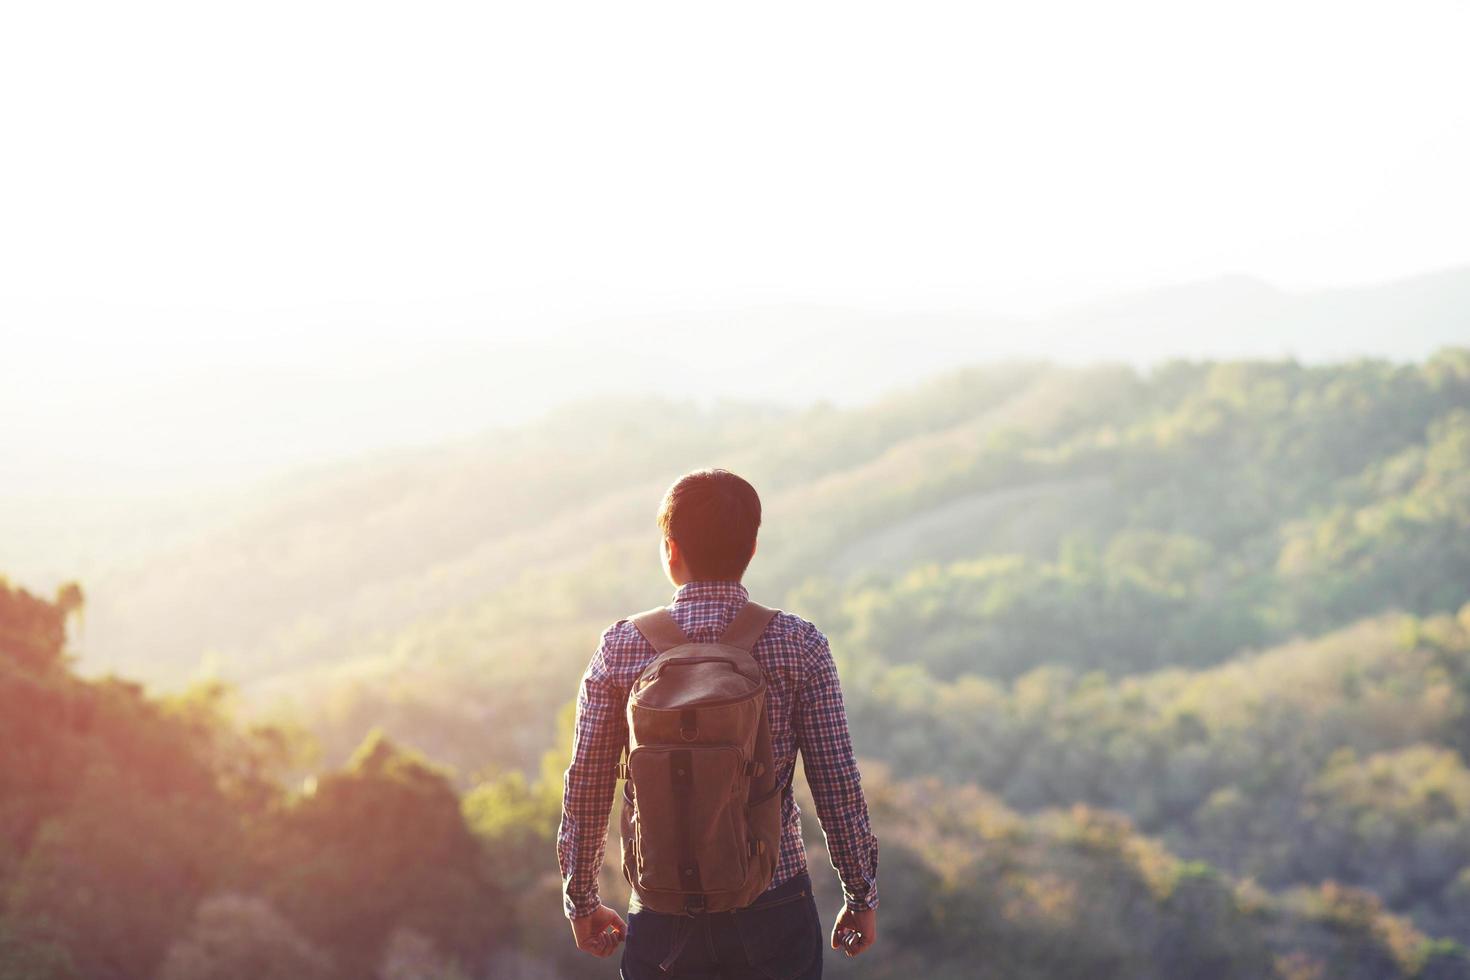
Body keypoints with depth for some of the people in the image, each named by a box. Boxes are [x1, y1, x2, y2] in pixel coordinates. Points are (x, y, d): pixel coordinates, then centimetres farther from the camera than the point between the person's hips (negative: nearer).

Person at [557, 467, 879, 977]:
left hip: (662, 921, 1)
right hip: (774, 907, -1)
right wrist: (862, 897, 7)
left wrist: (581, 900, 13)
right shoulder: (799, 646, -7)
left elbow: (586, 787, 0)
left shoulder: (621, 648, -4)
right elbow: (837, 786, -6)